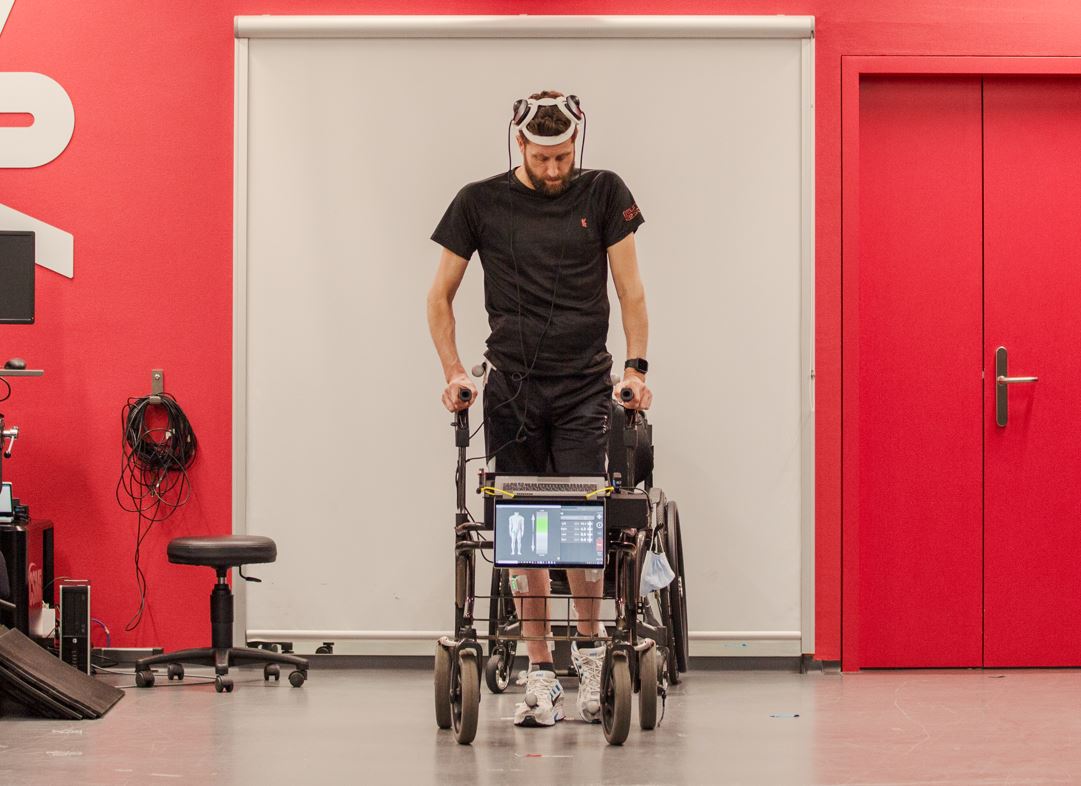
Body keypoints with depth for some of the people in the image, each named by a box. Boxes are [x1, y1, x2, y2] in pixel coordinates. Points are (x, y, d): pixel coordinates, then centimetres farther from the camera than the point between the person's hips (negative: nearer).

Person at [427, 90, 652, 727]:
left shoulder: (603, 193, 4)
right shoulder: (480, 203, 4)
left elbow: (630, 288, 5)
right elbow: (441, 297, 11)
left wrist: (636, 368, -5)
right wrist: (454, 372, 0)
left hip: (585, 387, -1)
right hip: (512, 389, 1)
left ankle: (591, 646, 15)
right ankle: (541, 675, 7)